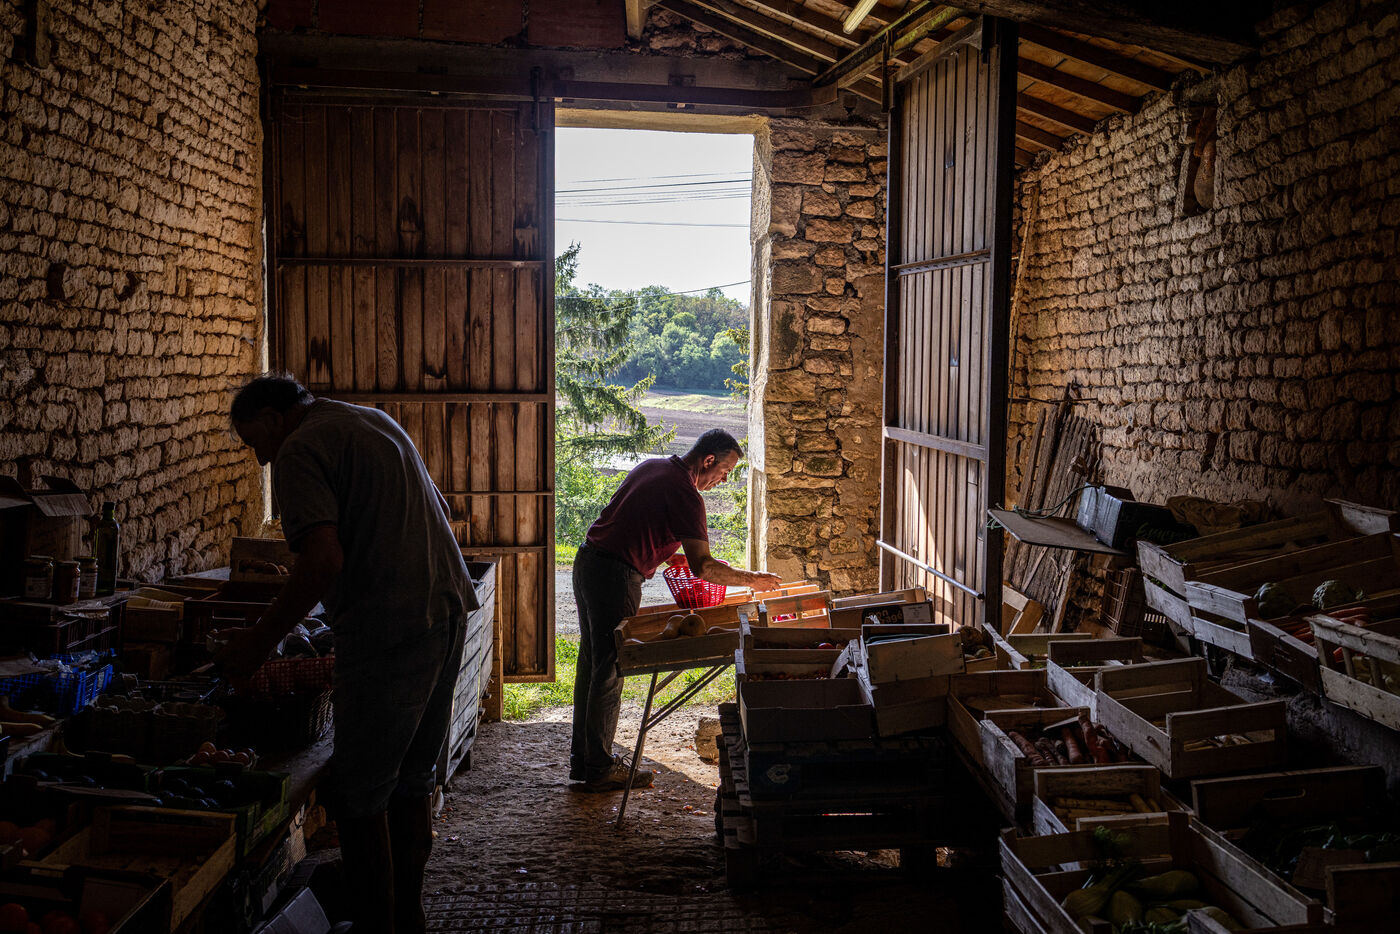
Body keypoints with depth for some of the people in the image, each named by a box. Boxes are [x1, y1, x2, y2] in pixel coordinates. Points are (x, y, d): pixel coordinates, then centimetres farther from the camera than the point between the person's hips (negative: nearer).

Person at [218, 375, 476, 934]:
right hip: (447, 609, 9)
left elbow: (325, 559, -21)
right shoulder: (375, 421, 20)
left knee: (360, 797, 2)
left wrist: (262, 640, -13)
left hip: (389, 630, -9)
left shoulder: (299, 451, -7)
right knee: (413, 778, 19)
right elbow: (439, 511, 24)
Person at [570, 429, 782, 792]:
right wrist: (751, 579, -7)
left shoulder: (652, 466, 13)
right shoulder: (685, 494, -15)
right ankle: (599, 769, 7)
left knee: (592, 664, 16)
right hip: (616, 575, -10)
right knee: (608, 671, -2)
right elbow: (703, 567, -19)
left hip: (587, 561, 10)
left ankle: (582, 758, 25)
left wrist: (666, 552, 27)